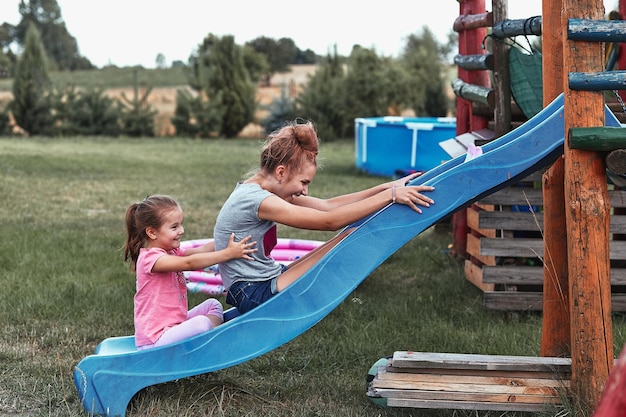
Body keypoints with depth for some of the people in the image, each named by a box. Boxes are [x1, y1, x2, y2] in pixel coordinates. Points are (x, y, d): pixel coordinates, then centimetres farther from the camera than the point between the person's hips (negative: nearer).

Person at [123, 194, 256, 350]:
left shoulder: (171, 252, 13)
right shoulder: (150, 258, -19)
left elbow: (201, 250, -3)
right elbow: (189, 263, -32)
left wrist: (229, 238, -17)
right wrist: (228, 253, -34)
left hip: (174, 324, 10)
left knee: (212, 305, 13)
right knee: (202, 323, -31)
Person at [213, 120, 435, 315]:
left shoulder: (257, 190, 6)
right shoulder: (255, 200, -24)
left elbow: (327, 205, 4)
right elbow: (330, 221, -28)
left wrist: (388, 187, -2)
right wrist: (390, 195, -27)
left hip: (267, 281, 9)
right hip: (255, 297, -9)